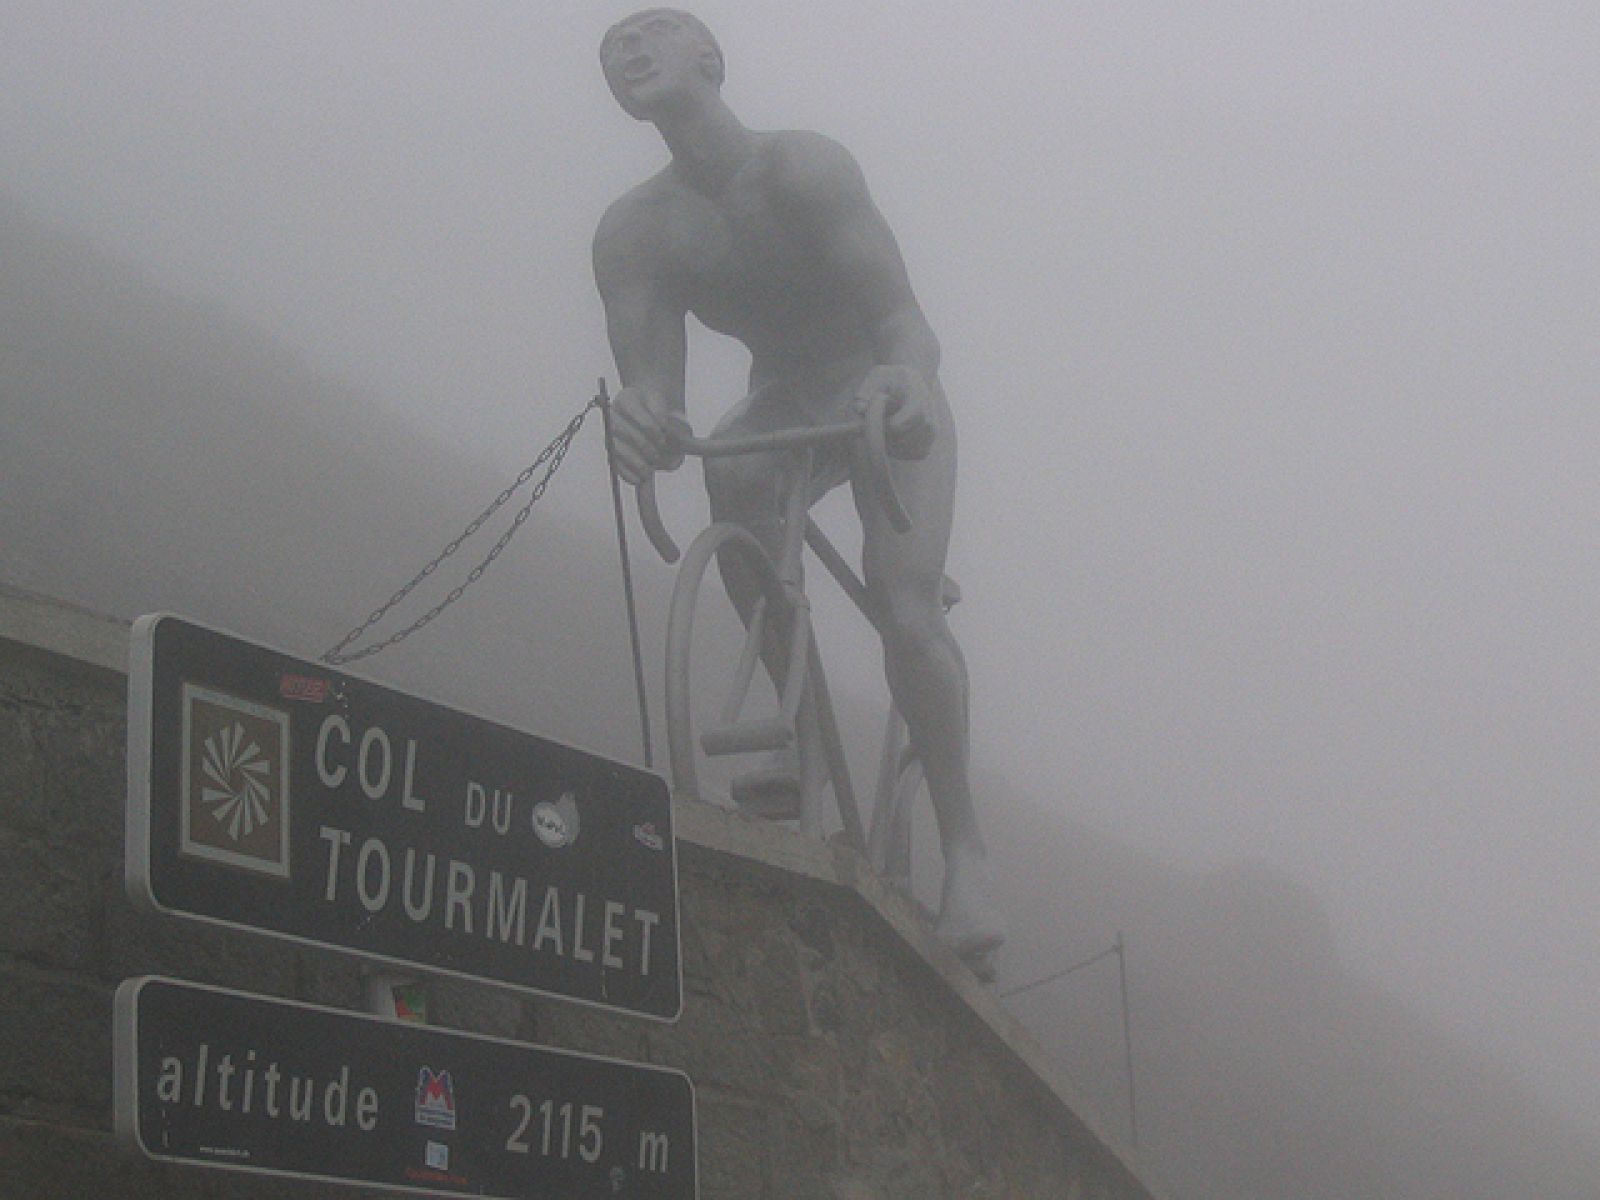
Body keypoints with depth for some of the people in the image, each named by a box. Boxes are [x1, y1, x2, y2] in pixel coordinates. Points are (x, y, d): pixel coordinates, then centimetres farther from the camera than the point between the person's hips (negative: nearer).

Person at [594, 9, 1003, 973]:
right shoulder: (633, 233, -15)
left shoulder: (803, 170, -27)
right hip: (780, 411, 3)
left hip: (885, 403, -3)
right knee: (729, 474, -31)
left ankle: (965, 847, -13)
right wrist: (642, 425, -51)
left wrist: (906, 379, -59)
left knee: (905, 605, -24)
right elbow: (651, 386, -26)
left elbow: (904, 320, -35)